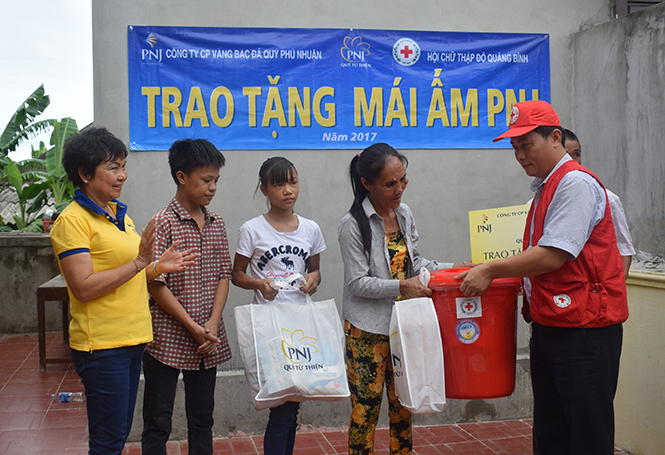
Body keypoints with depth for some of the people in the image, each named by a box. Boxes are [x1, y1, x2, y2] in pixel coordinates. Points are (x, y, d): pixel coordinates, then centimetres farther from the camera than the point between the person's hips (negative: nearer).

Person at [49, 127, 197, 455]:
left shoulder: (120, 213, 13)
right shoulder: (73, 221, -12)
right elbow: (84, 287, -20)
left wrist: (158, 267, 6)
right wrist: (139, 263, -21)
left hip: (133, 339, 8)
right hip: (101, 345, -8)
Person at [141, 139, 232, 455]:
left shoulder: (217, 225, 8)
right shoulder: (162, 224, -10)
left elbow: (223, 278, 8)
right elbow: (155, 285, -13)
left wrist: (212, 326, -6)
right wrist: (195, 329, -13)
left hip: (208, 344, 6)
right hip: (168, 341, -5)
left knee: (202, 419, 16)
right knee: (157, 424, 5)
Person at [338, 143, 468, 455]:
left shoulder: (404, 213, 7)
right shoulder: (353, 225, -13)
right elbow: (357, 283, -14)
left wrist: (452, 269, 3)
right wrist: (401, 286, -25)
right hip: (368, 331, -6)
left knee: (402, 405, 13)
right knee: (366, 409, 1)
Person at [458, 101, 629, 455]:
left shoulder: (577, 183, -13)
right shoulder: (545, 188, 17)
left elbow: (553, 256, -20)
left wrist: (491, 270, -13)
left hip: (584, 330, -10)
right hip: (548, 328, 10)